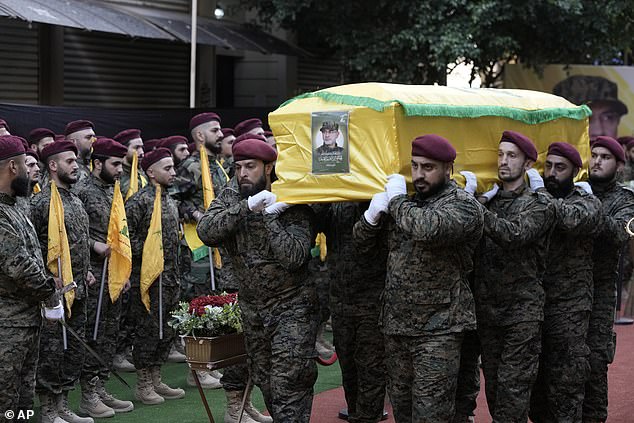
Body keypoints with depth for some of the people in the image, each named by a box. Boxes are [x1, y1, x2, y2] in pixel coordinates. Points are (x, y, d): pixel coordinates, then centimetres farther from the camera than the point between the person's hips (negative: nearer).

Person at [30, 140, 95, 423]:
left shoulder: (76, 201, 14)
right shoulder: (40, 202, -12)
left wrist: (85, 272, 13)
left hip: (78, 291, 8)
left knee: (75, 351, 12)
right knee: (51, 352, -1)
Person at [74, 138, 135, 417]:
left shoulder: (113, 191, 15)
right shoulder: (82, 191, -10)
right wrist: (95, 245, -20)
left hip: (114, 275, 8)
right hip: (93, 274, -8)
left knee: (109, 334, 10)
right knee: (92, 334, -3)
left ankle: (101, 389, 18)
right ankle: (88, 396, 4)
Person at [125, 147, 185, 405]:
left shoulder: (169, 201, 15)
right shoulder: (139, 201, -13)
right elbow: (126, 236, -19)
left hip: (170, 279, 8)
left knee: (166, 331, 12)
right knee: (148, 331, -2)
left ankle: (155, 381, 21)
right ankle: (143, 386, 7)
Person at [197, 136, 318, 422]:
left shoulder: (291, 204, -11)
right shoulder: (230, 198, 3)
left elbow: (294, 257, -23)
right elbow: (206, 232, -16)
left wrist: (269, 216, -22)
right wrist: (247, 207, -23)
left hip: (291, 307, -5)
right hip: (252, 308, 5)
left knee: (289, 388, -12)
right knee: (265, 383, 14)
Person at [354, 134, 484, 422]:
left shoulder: (462, 205, -8)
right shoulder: (404, 203, 14)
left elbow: (428, 228, -30)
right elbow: (362, 245, 15)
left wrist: (397, 200, -14)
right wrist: (372, 215, -5)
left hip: (438, 330, -6)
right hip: (395, 323, 7)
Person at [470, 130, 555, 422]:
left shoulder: (538, 205, -3)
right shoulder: (488, 201, 13)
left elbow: (514, 234, -22)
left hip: (523, 310, -5)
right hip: (487, 308, 5)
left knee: (513, 386, -6)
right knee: (493, 384, 11)